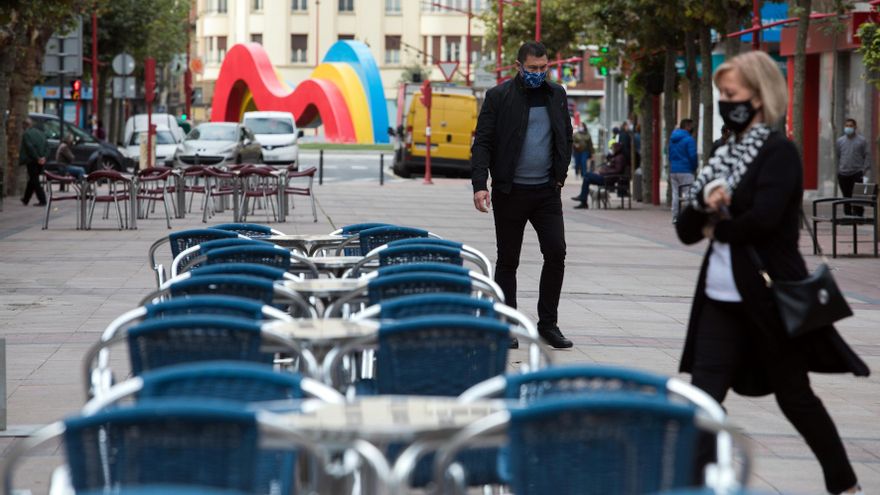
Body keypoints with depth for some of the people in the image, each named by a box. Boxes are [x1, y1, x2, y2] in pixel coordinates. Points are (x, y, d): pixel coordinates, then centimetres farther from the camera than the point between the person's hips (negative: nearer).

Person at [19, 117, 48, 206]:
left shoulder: (26, 134, -9)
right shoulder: (40, 133, 12)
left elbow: (30, 148, -18)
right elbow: (47, 145, 5)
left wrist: (37, 158, -15)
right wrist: (44, 157, -3)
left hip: (32, 161, -7)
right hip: (40, 162, 7)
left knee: (35, 181, -3)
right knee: (32, 180, 18)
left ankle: (42, 201, -9)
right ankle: (26, 199, 28)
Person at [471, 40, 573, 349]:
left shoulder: (557, 95, 9)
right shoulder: (499, 97, -4)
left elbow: (566, 138, 18)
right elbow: (482, 143, -7)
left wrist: (560, 175, 8)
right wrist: (480, 185, -17)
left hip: (547, 191, 3)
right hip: (510, 192, -3)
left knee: (556, 254, -4)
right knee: (508, 261, 4)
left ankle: (548, 324, 8)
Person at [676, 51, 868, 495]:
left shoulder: (778, 152, -9)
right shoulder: (726, 155, 13)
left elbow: (764, 217, -24)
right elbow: (685, 229, 9)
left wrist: (716, 228, -8)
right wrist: (707, 204, -12)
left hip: (769, 294, -7)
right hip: (722, 297, 7)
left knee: (794, 395, 7)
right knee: (705, 393, -4)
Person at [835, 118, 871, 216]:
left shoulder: (862, 140, 3)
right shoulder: (840, 141, 11)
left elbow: (867, 155, 3)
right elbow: (837, 156, 16)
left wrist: (865, 169, -7)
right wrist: (838, 169, 10)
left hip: (857, 173, -3)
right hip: (843, 174, 3)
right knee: (846, 197, 6)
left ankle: (858, 215, -6)